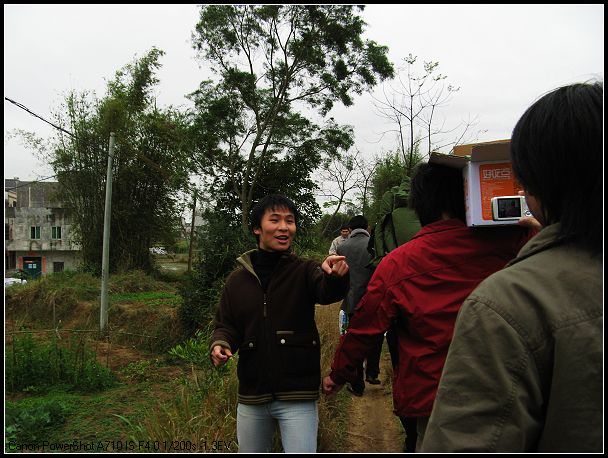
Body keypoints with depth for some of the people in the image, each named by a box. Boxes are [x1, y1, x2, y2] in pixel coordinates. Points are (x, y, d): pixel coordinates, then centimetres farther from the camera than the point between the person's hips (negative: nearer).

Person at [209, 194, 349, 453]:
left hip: (298, 395, -3)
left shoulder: (305, 272, -6)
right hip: (251, 396, 4)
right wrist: (220, 344, -14)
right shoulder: (238, 279, 3)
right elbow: (225, 325, 9)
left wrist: (336, 276, -50)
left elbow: (328, 292, -27)